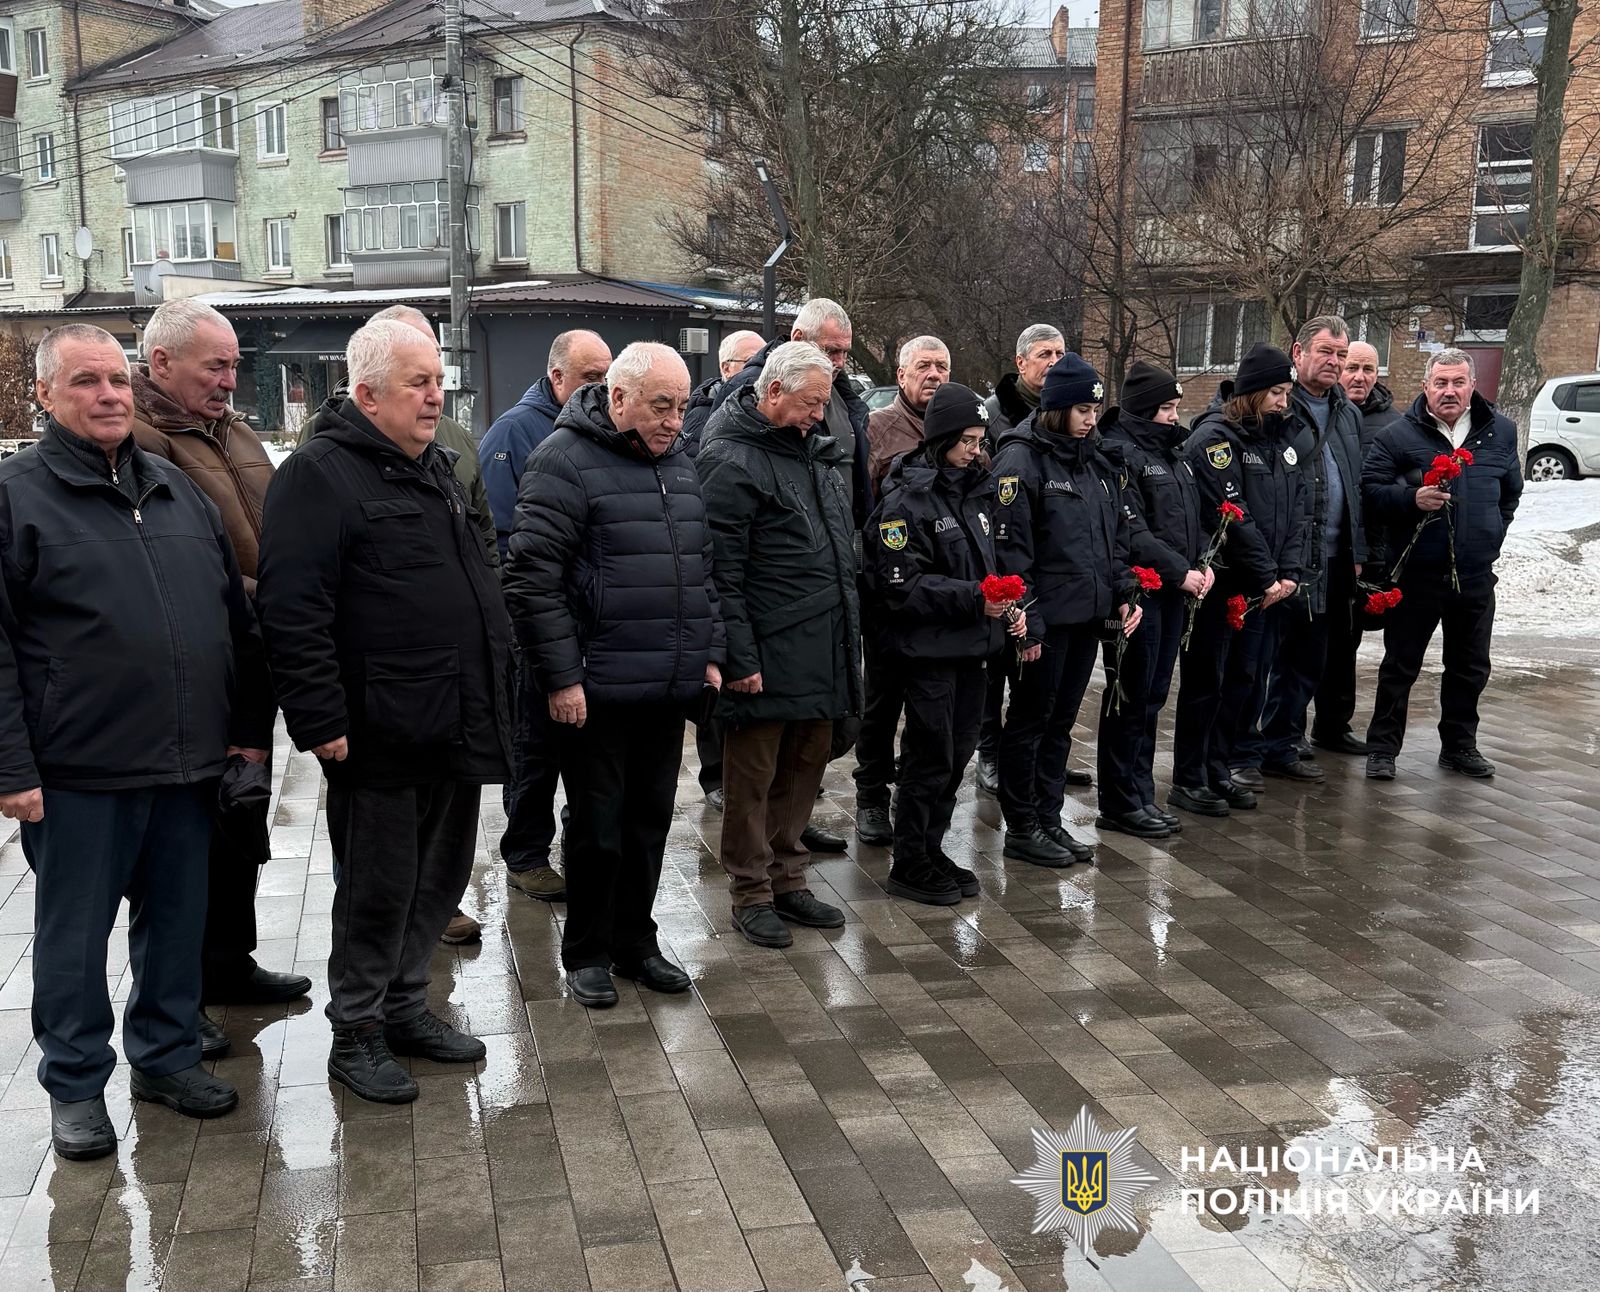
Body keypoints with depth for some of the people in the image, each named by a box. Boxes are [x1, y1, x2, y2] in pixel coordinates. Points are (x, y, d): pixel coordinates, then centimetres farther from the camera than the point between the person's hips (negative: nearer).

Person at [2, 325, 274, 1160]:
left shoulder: (176, 489, 12)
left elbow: (236, 615, 16)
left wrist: (250, 724, 12)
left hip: (188, 762, 5)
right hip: (79, 771, -5)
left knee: (179, 919, 15)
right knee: (75, 934, 8)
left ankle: (166, 1053, 32)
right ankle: (75, 1084, 25)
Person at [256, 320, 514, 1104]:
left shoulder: (434, 470, 16)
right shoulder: (320, 476, -11)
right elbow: (292, 611, -18)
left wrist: (493, 688, 20)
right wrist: (321, 721, -21)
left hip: (456, 727, 8)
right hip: (381, 736, -8)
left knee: (440, 877, 16)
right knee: (379, 888, 3)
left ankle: (405, 1007, 33)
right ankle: (356, 1033, 20)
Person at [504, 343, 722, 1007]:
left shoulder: (679, 464, 13)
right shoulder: (565, 461, -11)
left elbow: (702, 569, 21)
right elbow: (532, 579, -16)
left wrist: (710, 653, 14)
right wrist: (561, 677, -17)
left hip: (669, 687, 7)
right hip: (596, 689, -7)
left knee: (650, 820, 15)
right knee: (599, 826, 4)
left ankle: (635, 942, 30)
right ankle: (587, 953, 21)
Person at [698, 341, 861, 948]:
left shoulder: (811, 444, 14)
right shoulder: (730, 461, -13)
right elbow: (721, 573, -17)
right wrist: (738, 658, -19)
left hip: (824, 646, 8)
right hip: (767, 653, -8)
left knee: (806, 763, 16)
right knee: (754, 774, 4)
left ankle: (788, 879, 29)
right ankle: (752, 894, 17)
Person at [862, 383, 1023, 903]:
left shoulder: (977, 491, 10)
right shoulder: (906, 500, -14)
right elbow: (902, 586, -18)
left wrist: (1010, 604, 3)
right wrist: (974, 598, -24)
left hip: (971, 646, 8)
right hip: (926, 650, -8)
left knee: (958, 753, 14)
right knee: (931, 758, 0)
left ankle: (932, 850, 29)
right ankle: (910, 868, 14)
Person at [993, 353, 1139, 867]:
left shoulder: (1096, 462, 13)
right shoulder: (1021, 459, -12)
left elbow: (1116, 535, 20)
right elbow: (1010, 546, -17)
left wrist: (1122, 594, 8)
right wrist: (1026, 621, -19)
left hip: (1088, 614, 8)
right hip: (1046, 619, -7)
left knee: (1062, 721, 15)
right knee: (1029, 722, 4)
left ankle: (1049, 819, 25)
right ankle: (1022, 828, 15)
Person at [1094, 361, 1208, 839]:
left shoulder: (1171, 453, 16)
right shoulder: (1119, 453, -12)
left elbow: (1191, 518, 20)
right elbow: (1132, 532, -19)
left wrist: (1203, 563, 3)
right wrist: (1180, 571, -18)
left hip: (1172, 594, 9)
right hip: (1137, 593, -9)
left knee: (1152, 696, 14)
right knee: (1130, 698, -1)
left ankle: (1140, 795, 23)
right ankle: (1121, 803, 8)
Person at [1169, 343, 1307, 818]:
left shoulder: (1282, 437, 12)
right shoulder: (1215, 438, -13)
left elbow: (1297, 507, 9)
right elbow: (1232, 516, -18)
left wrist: (1289, 571, -3)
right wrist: (1267, 577, -14)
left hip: (1259, 588, 8)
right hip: (1219, 582, -8)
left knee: (1246, 681, 13)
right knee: (1206, 682, 0)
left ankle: (1218, 770, 25)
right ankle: (1187, 781, 10)